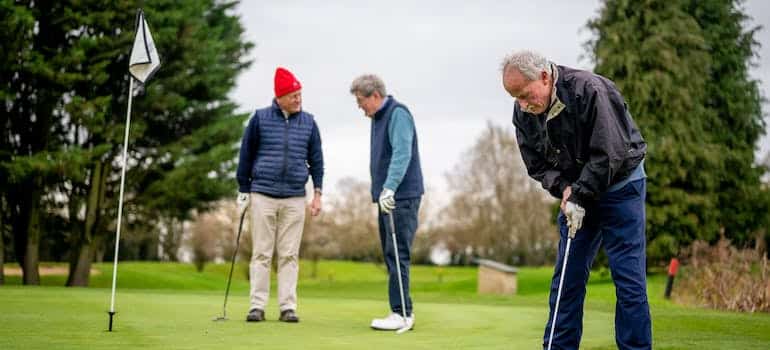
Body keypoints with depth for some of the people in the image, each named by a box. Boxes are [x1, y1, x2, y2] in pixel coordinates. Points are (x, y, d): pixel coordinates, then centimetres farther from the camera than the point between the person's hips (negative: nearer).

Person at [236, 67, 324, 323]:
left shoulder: (309, 123, 7)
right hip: (262, 195, -1)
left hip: (295, 198, 1)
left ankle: (288, 306, 7)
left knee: (289, 255, 3)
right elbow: (246, 155, 6)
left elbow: (316, 159, 11)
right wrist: (243, 191, 5)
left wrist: (318, 194, 5)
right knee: (261, 253, 1)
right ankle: (257, 306, 6)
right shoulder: (260, 118, 1)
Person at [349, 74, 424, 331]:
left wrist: (389, 188, -32)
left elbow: (402, 153, -23)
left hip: (402, 197, -10)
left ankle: (401, 314, -9)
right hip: (387, 197, 10)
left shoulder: (397, 114, -11)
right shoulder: (378, 118, 19)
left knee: (397, 255, -11)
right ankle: (402, 312, 12)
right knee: (391, 255, 9)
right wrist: (383, 192, 15)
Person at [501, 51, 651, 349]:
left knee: (628, 277, -8)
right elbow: (536, 164, 1)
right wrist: (563, 188, -16)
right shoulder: (524, 113, -6)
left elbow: (610, 154, -25)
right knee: (567, 277, 5)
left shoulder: (589, 90, -25)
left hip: (619, 186, -6)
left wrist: (581, 196, -22)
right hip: (575, 192, 6)